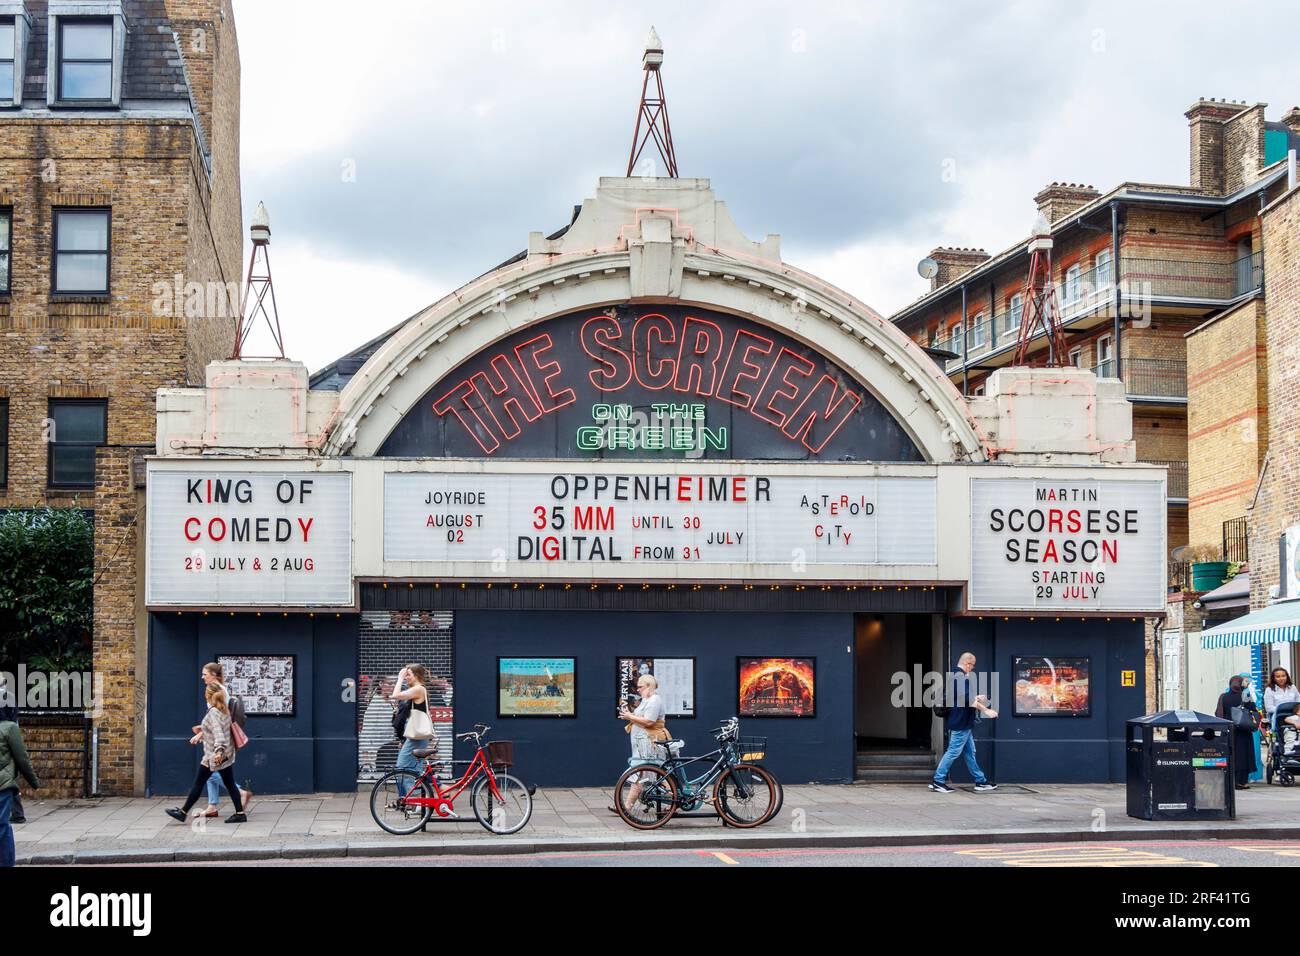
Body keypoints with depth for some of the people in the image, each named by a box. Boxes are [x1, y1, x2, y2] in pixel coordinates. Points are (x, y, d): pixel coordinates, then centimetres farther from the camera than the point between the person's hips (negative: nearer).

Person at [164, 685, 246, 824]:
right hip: (227, 755, 8)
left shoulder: (213, 712, -16)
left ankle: (183, 812, 10)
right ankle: (240, 813, 5)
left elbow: (218, 732, -29)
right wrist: (201, 734, 37)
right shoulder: (225, 710, 10)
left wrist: (218, 750, -40)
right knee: (230, 784, 9)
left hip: (214, 756, -8)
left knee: (198, 784, 2)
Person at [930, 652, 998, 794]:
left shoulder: (955, 675, 14)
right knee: (953, 752, -6)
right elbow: (967, 699, -26)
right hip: (961, 723, -11)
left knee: (970, 752, 13)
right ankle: (938, 781, -2)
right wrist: (985, 710, -21)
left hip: (963, 723, 11)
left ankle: (981, 781, 19)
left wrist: (976, 700, 25)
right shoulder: (962, 677, -18)